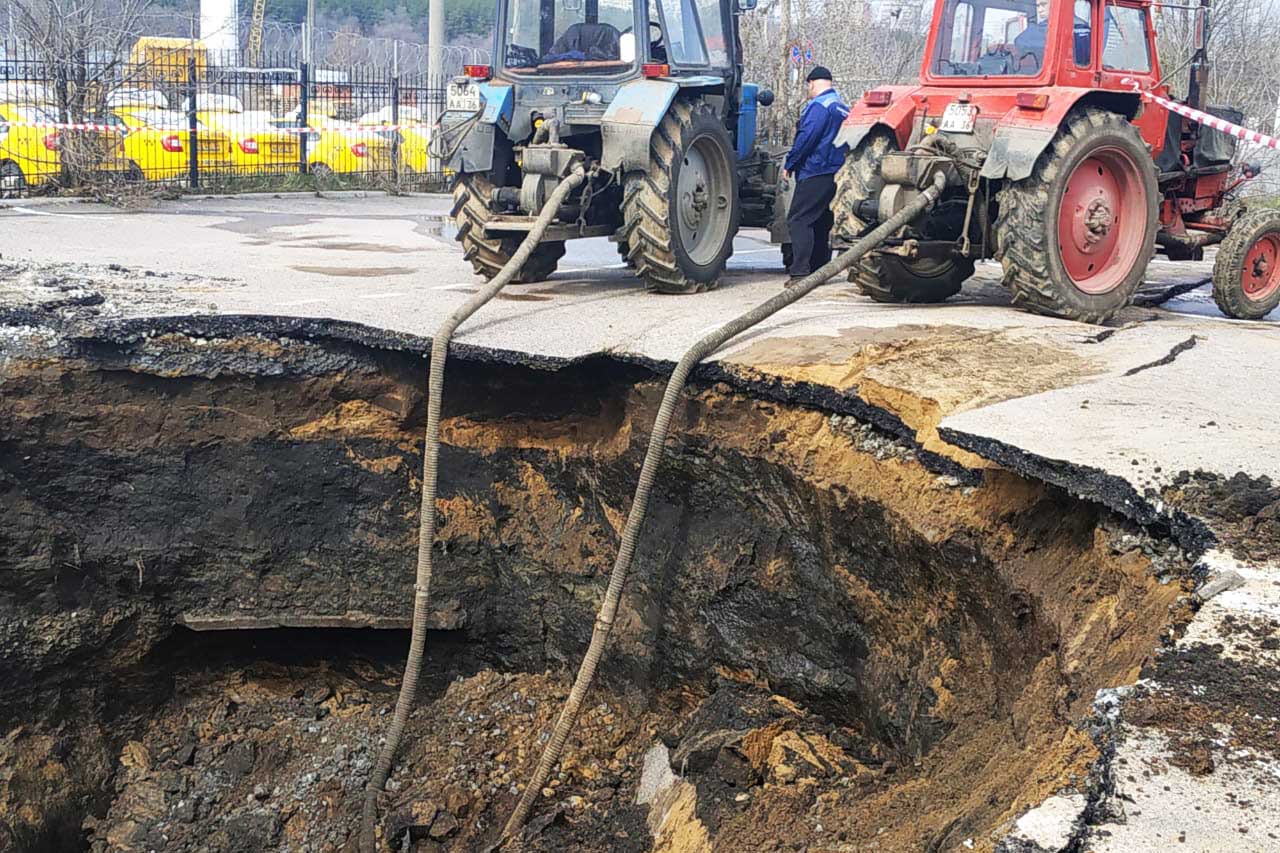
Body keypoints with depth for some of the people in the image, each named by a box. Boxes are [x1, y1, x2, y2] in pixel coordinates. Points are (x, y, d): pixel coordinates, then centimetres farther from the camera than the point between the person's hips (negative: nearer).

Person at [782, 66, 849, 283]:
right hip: (836, 174, 9)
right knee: (822, 223, 14)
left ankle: (801, 272, -18)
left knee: (798, 220, -10)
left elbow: (806, 138, -18)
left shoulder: (819, 105, -10)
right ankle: (819, 270, 17)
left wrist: (789, 164, -9)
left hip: (814, 173, -9)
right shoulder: (842, 107, 18)